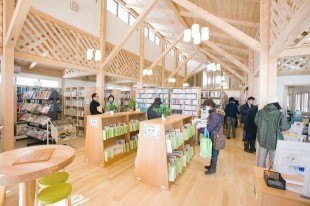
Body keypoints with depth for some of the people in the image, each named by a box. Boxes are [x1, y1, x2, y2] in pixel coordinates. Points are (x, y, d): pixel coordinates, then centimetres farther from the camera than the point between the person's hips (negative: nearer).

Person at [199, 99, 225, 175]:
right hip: (213, 136, 9)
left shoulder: (215, 115, -27)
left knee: (214, 152, 8)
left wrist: (199, 129, -16)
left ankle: (213, 168, 25)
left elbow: (209, 128, -27)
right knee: (213, 151, 22)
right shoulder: (213, 113, 5)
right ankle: (212, 165, 40)